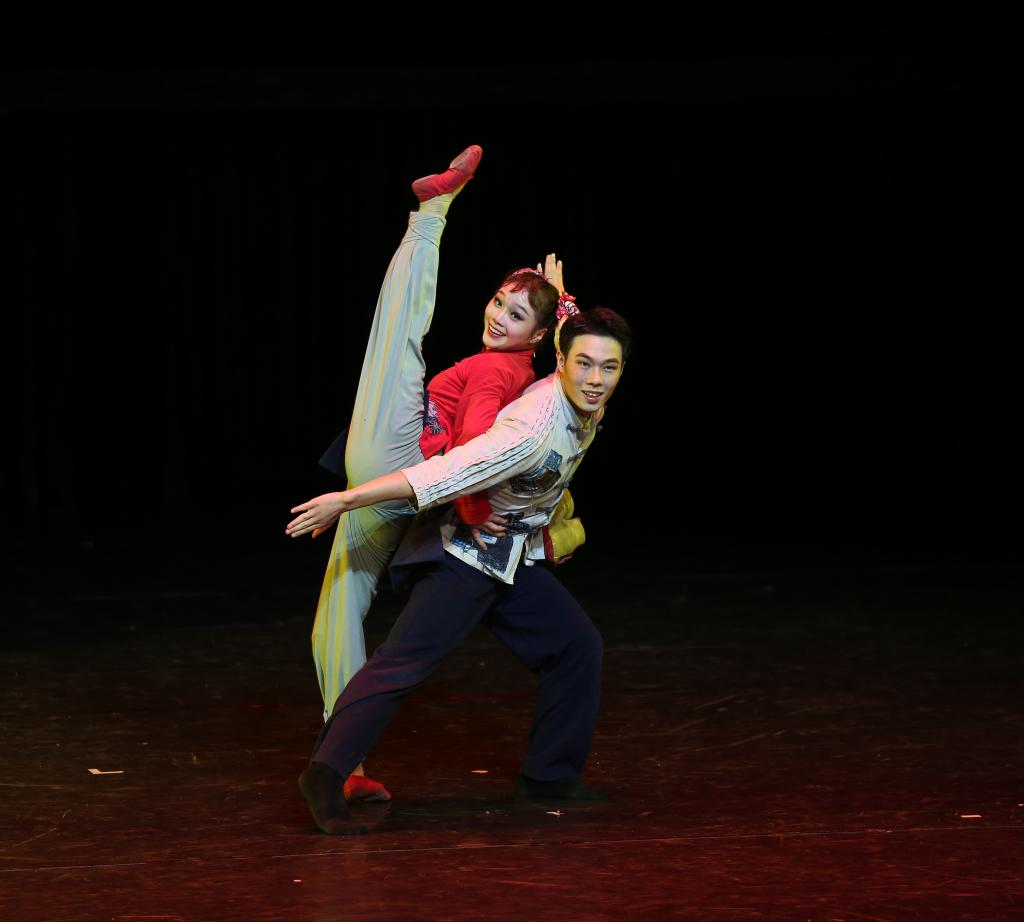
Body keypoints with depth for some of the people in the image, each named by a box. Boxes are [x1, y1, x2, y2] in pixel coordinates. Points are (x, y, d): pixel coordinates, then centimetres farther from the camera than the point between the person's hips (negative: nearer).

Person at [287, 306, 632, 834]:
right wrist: (345, 501, -34)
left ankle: (549, 772, 20)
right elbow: (438, 473, -35)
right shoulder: (534, 429, -32)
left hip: (516, 555, 9)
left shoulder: (587, 406, -6)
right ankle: (324, 777, -18)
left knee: (576, 646, 10)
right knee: (403, 663, -17)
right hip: (467, 552, -9)